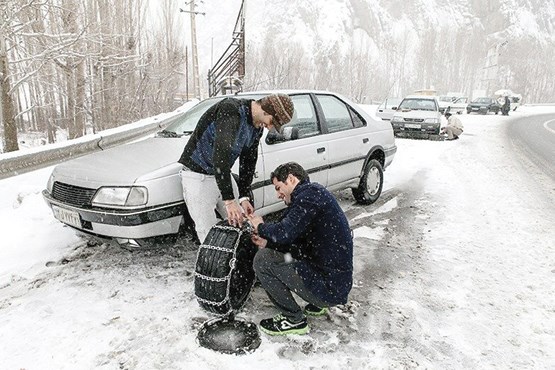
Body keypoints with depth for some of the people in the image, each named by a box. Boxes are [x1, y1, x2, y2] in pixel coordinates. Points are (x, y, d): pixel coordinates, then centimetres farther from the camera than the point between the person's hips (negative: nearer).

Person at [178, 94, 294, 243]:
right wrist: (229, 200, -40)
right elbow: (221, 154, -38)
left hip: (223, 174, 8)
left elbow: (248, 160, 8)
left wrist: (244, 196, -1)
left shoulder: (257, 126, 1)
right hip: (198, 175, -8)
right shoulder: (231, 110, -27)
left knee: (241, 224, 8)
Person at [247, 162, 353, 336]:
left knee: (263, 259, -12)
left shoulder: (311, 193, -16)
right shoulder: (316, 194, 14)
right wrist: (268, 242, 8)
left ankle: (294, 320, 2)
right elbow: (300, 243, 16)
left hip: (328, 288, -10)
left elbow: (285, 233, -27)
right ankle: (318, 304, 19)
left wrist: (261, 227, -6)